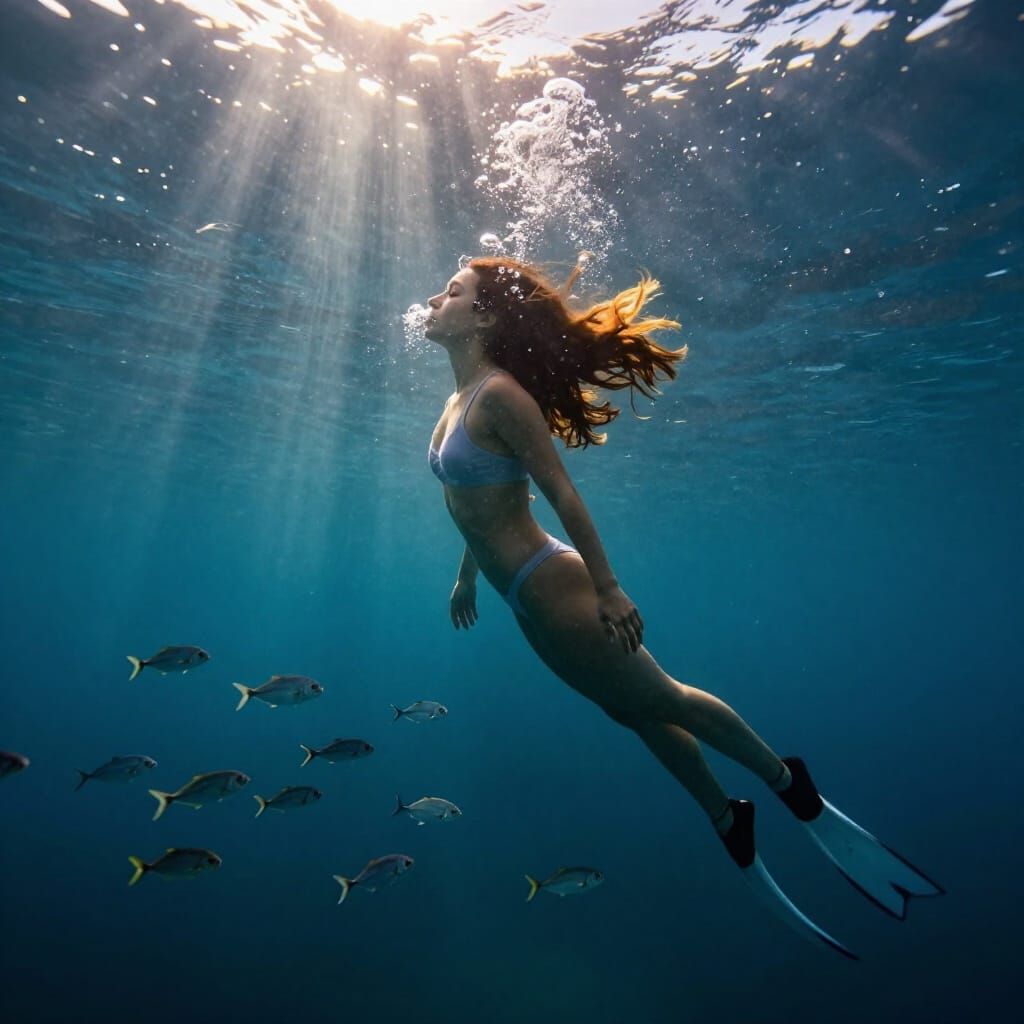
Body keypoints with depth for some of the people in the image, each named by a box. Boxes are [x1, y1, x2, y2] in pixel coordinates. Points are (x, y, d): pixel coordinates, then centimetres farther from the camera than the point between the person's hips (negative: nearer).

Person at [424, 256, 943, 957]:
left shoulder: (498, 394, -17)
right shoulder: (460, 399, 11)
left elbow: (561, 490, -21)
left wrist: (607, 588, -20)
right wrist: (467, 576, 24)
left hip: (548, 587, -9)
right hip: (527, 598, 9)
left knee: (662, 700, 6)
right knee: (637, 712, 18)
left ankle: (796, 790, 28)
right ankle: (731, 826, 36)